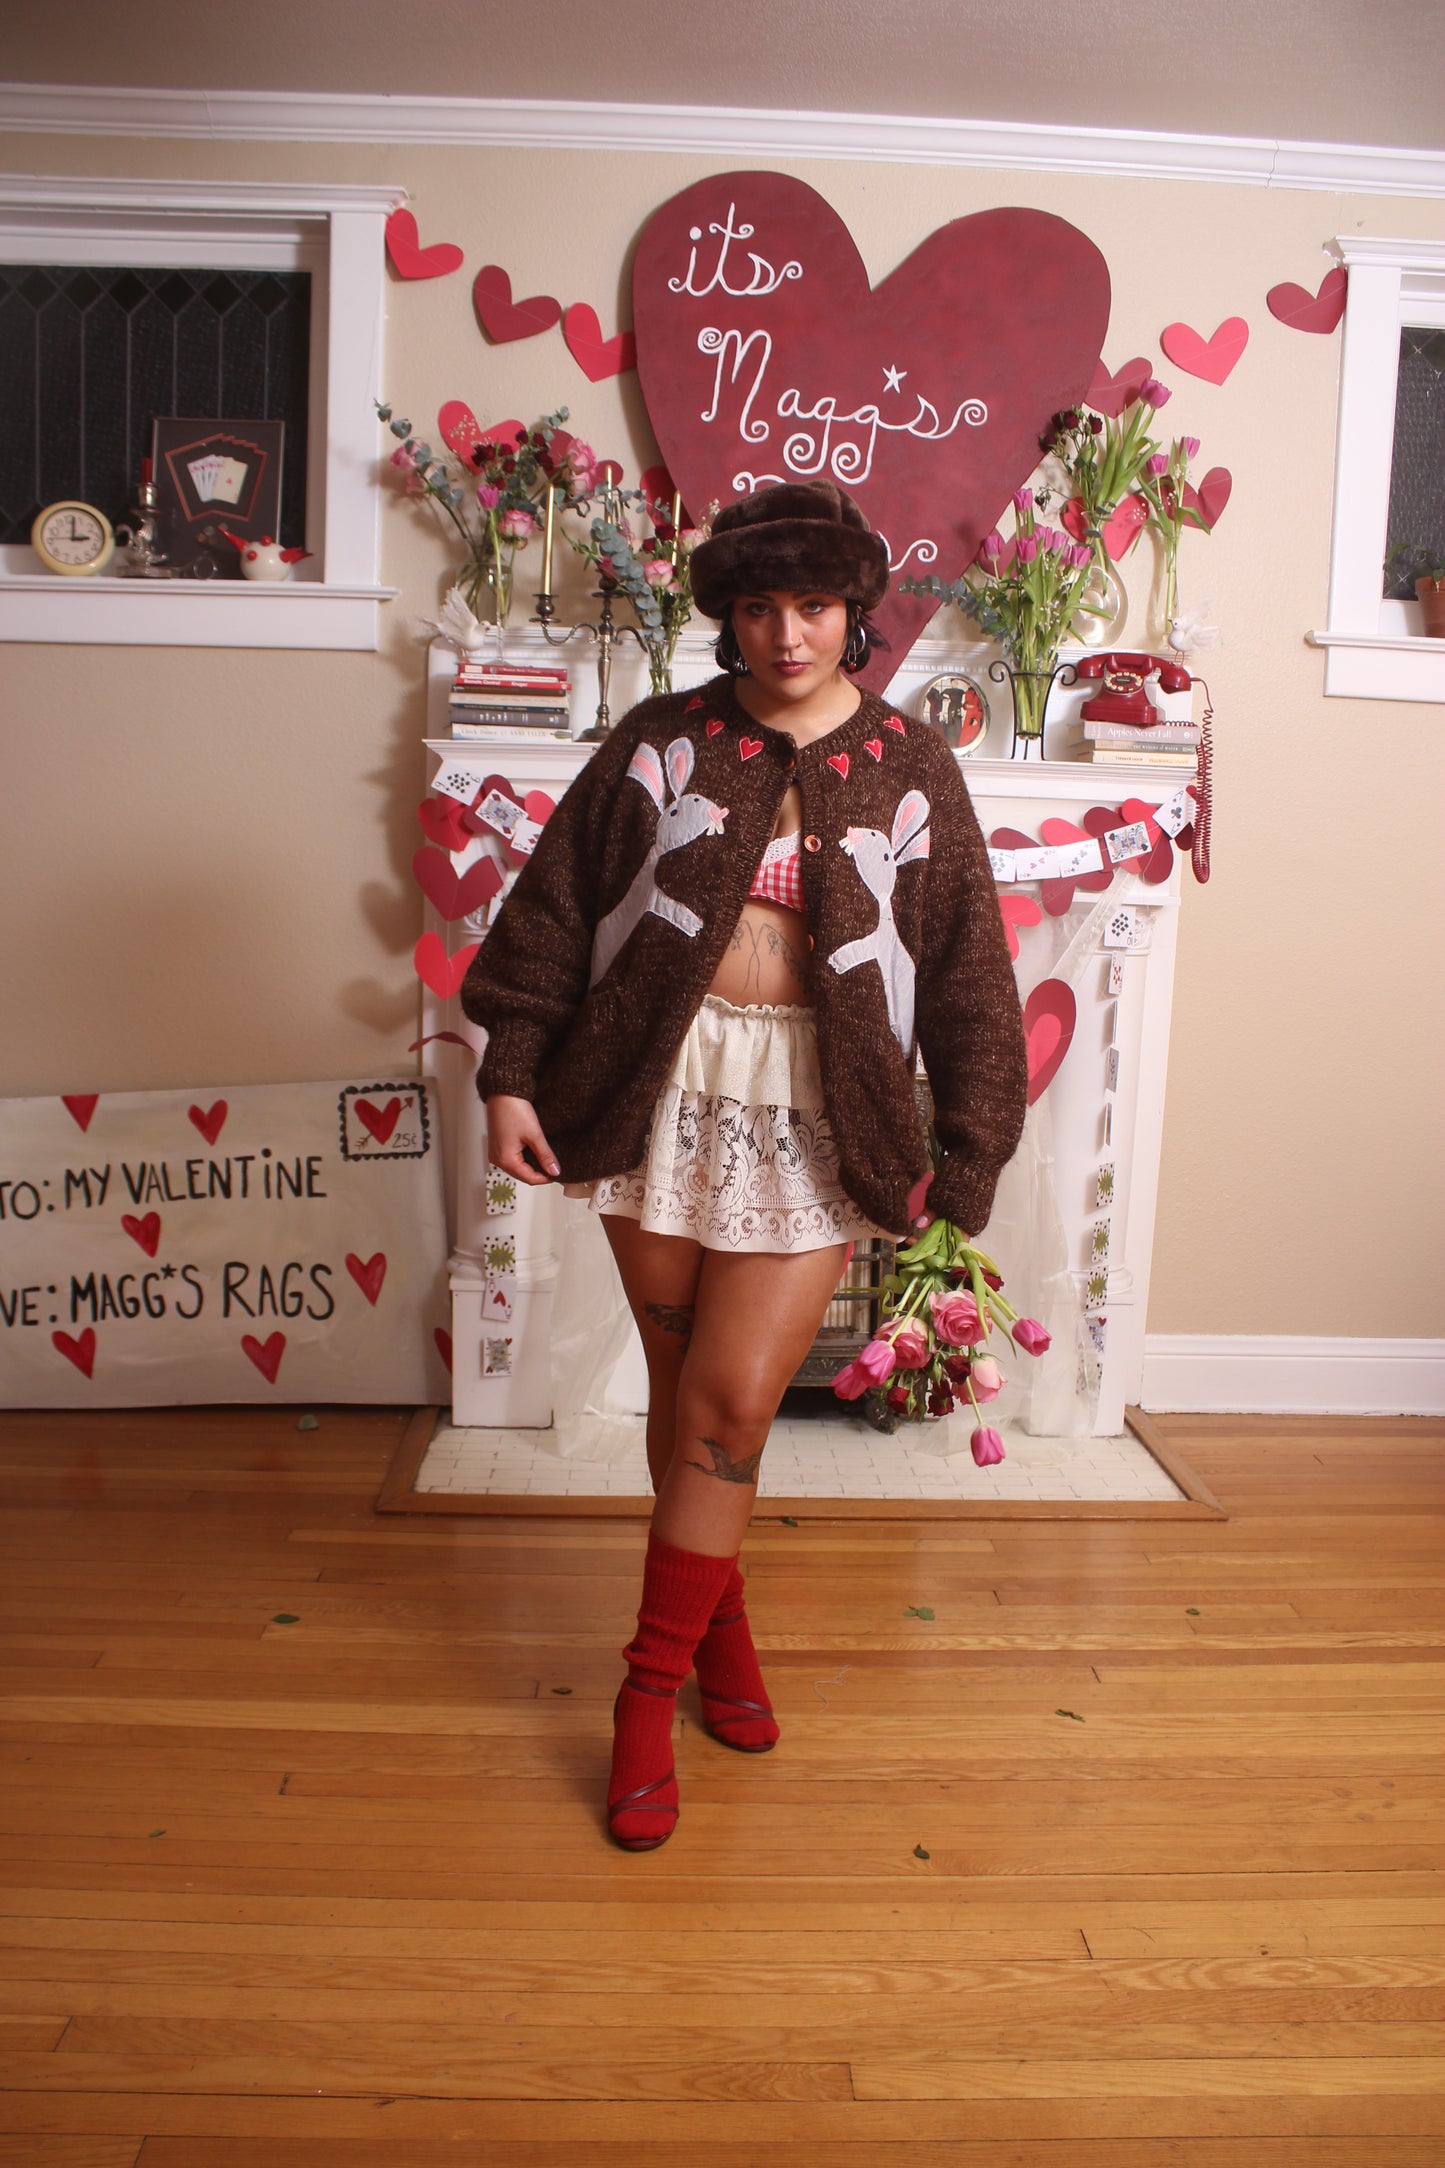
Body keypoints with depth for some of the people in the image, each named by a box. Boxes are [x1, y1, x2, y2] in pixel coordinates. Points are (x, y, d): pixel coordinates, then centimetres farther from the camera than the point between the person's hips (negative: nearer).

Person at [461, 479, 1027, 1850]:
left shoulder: (909, 770, 4)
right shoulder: (662, 745, 4)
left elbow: (969, 976, 4)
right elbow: (554, 907, 4)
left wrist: (966, 1157, 2)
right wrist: (512, 1074, -3)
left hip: (813, 1120, -1)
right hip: (660, 1094, 2)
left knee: (731, 1405, -4)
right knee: (681, 1388, 12)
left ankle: (650, 1688, 14)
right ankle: (718, 1619, 35)